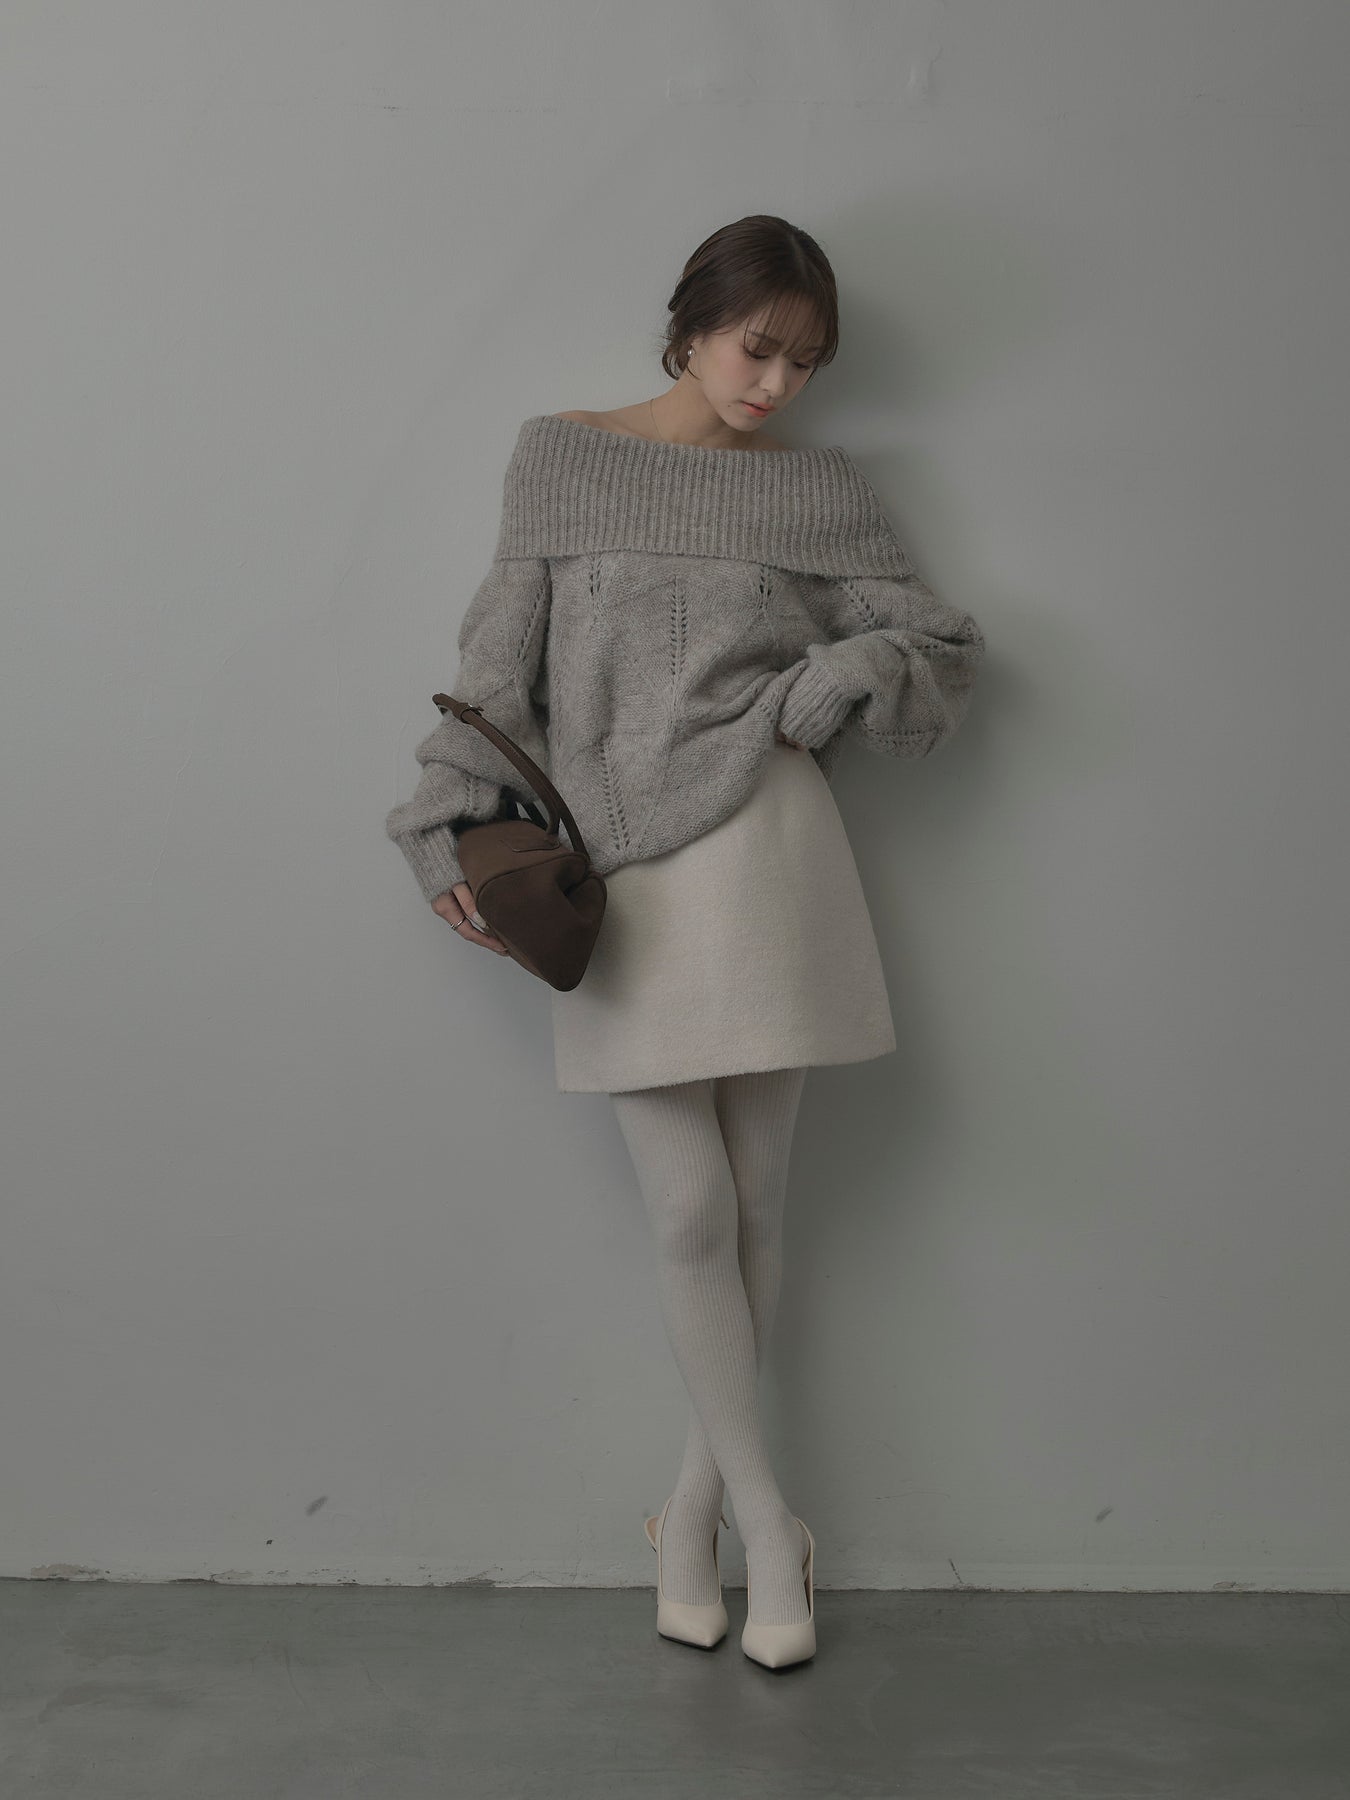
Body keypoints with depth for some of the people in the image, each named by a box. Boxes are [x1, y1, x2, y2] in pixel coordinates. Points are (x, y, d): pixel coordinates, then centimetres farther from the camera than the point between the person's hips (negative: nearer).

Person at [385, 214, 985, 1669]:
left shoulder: (823, 491, 9)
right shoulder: (561, 458, 7)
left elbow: (945, 649, 9)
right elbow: (501, 663, 4)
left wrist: (822, 691, -8)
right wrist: (454, 835, -5)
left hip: (765, 860, 1)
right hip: (617, 878, -1)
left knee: (754, 1202, 6)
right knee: (689, 1212, -2)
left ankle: (694, 1497, 26)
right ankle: (765, 1515, 15)